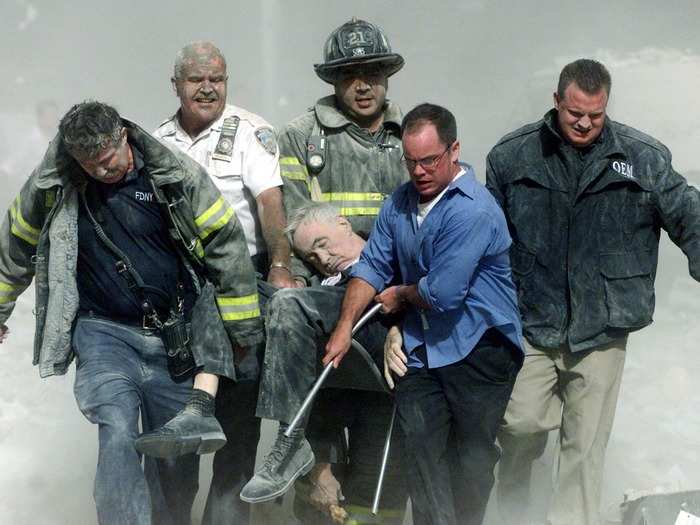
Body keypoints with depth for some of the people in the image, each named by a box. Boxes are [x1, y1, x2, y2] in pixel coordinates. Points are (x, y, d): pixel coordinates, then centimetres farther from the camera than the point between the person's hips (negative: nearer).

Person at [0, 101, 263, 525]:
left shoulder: (175, 175, -9)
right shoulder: (51, 186, -4)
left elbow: (225, 243, -4)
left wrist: (244, 330, -1)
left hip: (173, 335, 1)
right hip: (104, 332, 0)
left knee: (177, 457, 6)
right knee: (118, 432, -24)